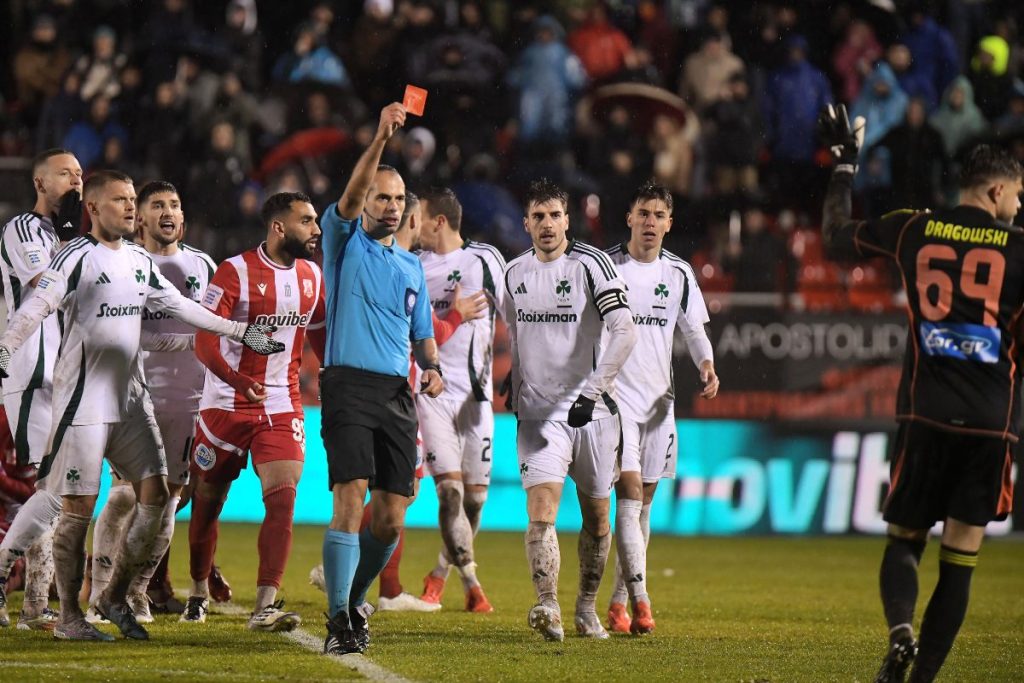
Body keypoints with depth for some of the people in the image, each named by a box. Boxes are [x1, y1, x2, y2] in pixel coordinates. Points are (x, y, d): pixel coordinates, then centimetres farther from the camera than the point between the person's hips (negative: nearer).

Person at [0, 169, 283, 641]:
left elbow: (181, 308, 20)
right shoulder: (77, 256, -10)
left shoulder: (139, 261, 13)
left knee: (155, 492, 1)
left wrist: (242, 332, 20)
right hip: (84, 397, -7)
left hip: (130, 395, 7)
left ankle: (115, 598, 13)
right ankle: (69, 616, 4)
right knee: (78, 505, -4)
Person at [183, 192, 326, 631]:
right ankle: (199, 592, 32)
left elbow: (320, 339, 21)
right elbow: (204, 342, -18)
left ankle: (265, 605, -20)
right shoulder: (236, 272, -12)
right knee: (208, 501, 10)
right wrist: (237, 380, -35)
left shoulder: (312, 276, 7)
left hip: (282, 407, 3)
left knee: (283, 498, -15)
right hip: (226, 404, -3)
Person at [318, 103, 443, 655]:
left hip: (398, 395, 5)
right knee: (350, 499, -18)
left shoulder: (411, 266, 20)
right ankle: (339, 619, -17)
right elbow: (349, 198, -14)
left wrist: (433, 369, 2)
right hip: (349, 384, -5)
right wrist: (381, 139, -26)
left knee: (390, 520, 2)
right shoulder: (345, 243, 5)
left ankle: (354, 601, 23)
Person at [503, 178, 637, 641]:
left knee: (596, 516, 8)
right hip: (538, 412, 2)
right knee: (541, 508, -16)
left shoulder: (591, 265, -8)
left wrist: (594, 391, -23)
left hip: (592, 412, -2)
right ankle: (548, 609, -25)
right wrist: (515, 389, 23)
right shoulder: (515, 274, 8)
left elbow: (623, 332, -17)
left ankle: (587, 609, 24)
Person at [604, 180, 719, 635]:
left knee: (644, 501, 8)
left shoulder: (679, 274, 8)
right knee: (629, 491, -16)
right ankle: (640, 601, -23)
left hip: (659, 398, 5)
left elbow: (694, 329, 14)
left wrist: (707, 366, -5)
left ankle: (618, 601, 18)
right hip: (614, 393, -5)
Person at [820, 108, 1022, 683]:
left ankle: (900, 630, -18)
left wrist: (845, 165, 32)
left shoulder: (913, 231, 5)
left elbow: (836, 237, 22)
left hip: (925, 415, 1)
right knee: (961, 554, 4)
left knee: (904, 538, 11)